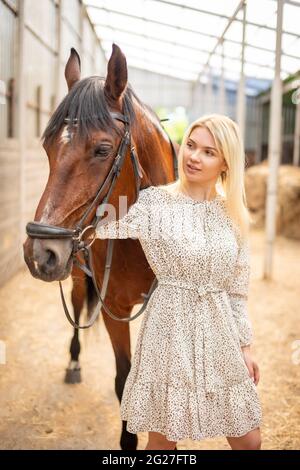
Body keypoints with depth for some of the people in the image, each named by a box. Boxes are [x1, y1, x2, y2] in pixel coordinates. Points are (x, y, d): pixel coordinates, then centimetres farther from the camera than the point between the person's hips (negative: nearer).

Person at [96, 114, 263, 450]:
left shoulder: (233, 215, 6)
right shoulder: (153, 202, -5)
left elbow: (238, 289, 10)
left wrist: (245, 344, 7)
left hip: (220, 331, 4)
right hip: (171, 327, -4)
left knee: (249, 440, 11)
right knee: (163, 437, 8)